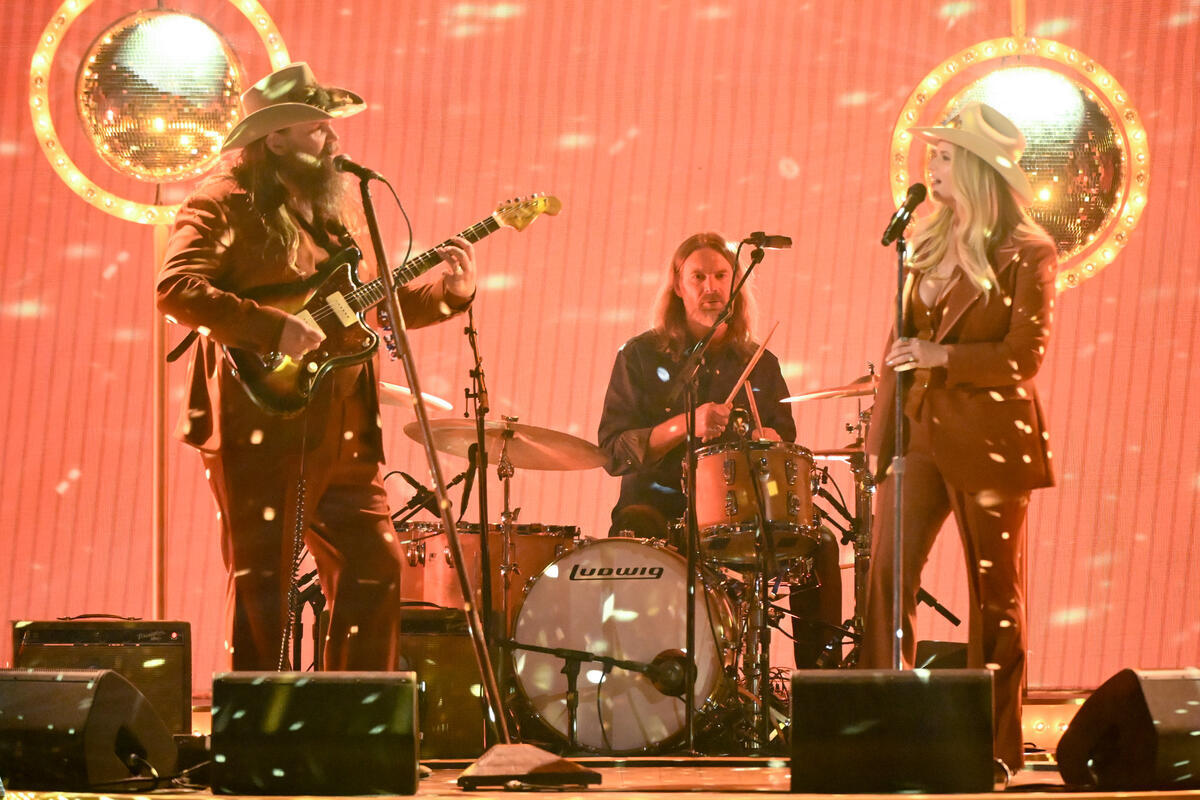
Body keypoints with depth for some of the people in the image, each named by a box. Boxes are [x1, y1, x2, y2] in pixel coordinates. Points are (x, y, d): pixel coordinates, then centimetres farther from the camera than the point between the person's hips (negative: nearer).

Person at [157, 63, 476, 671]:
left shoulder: (332, 209, 20)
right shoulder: (225, 205, -5)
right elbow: (176, 289, -18)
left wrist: (449, 291, 6)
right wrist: (274, 328, -22)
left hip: (341, 432, 8)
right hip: (260, 430, -7)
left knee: (375, 569, 7)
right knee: (261, 588, -3)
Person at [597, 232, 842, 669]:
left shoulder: (760, 364, 15)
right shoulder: (642, 356, 4)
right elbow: (614, 452, -4)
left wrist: (768, 441, -7)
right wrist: (686, 426, -18)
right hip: (657, 504, -3)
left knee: (818, 546, -20)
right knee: (634, 534, -37)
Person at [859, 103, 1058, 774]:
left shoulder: (1027, 253, -8)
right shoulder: (931, 241, 12)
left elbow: (1025, 355, -13)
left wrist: (942, 355, -23)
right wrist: (883, 431, 12)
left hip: (989, 439, -6)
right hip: (922, 433, 6)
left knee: (995, 590, 3)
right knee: (887, 574, -3)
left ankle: (997, 745, 12)